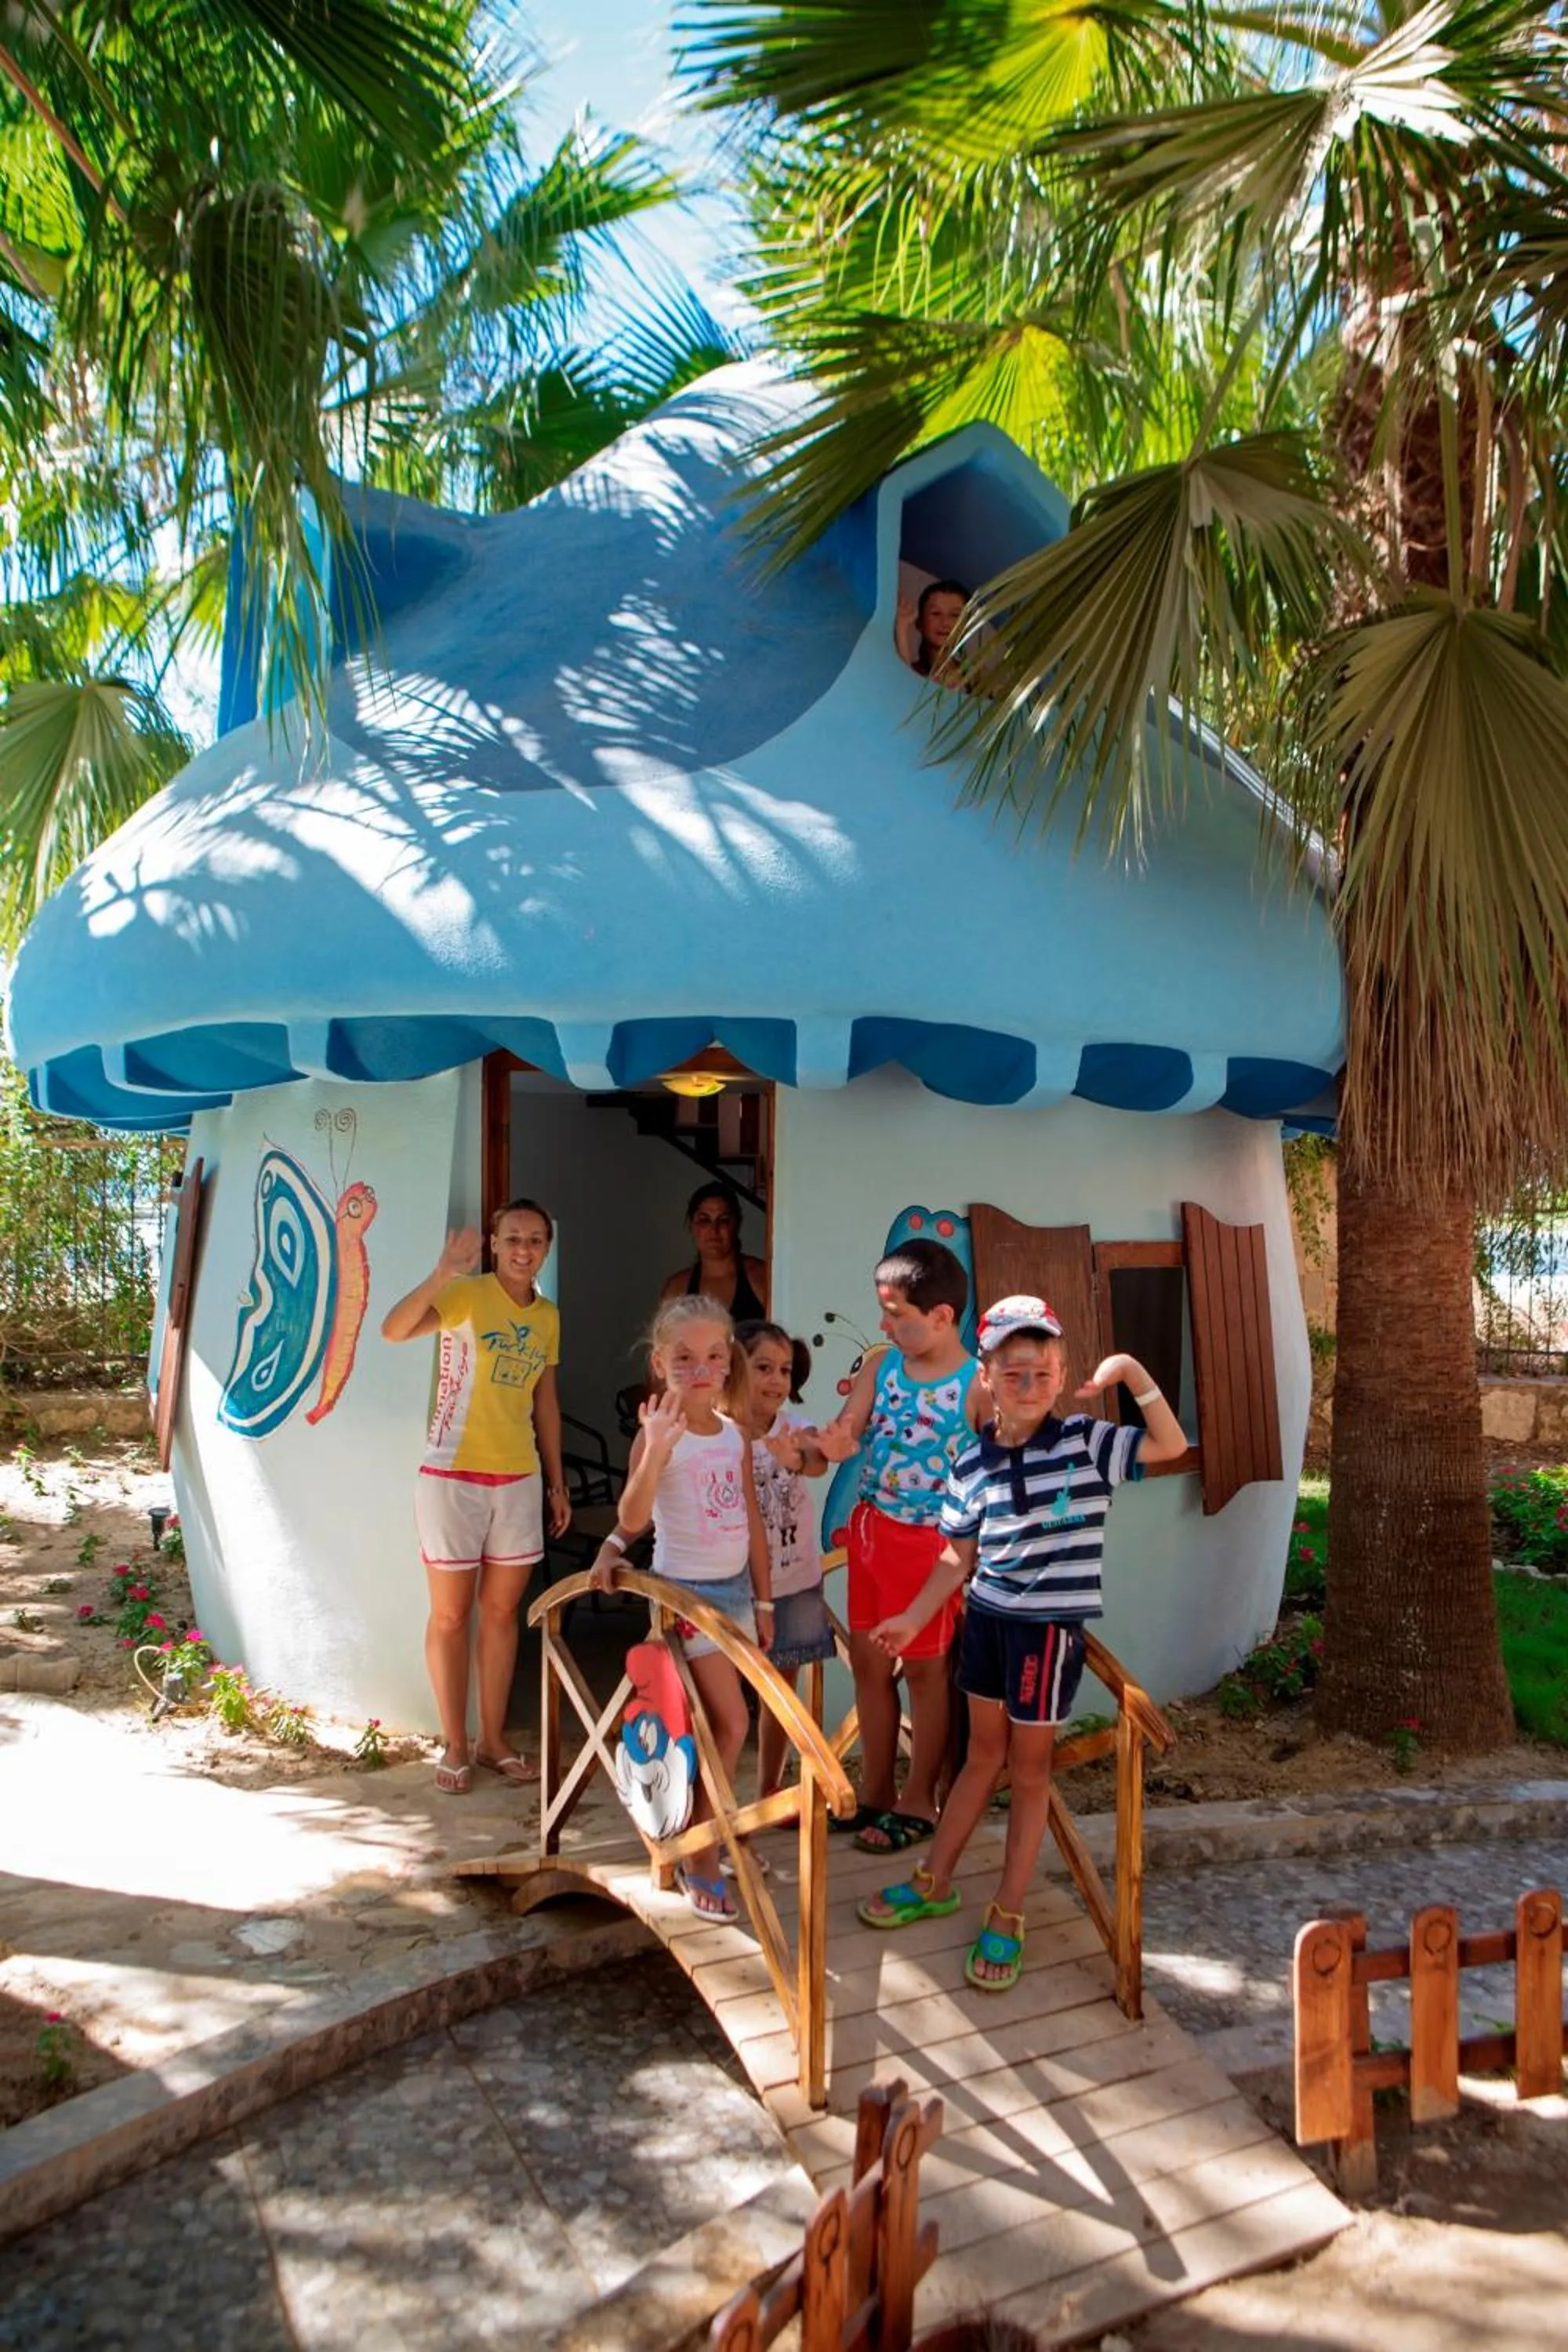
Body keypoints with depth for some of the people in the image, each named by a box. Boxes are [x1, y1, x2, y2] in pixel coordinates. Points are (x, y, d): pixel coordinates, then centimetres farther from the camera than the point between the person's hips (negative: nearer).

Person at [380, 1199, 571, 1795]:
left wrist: (558, 1482, 14)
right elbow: (394, 1329, -27)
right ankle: (455, 1746, 18)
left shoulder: (548, 1317, 8)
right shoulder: (466, 1294, -10)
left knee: (502, 1611, 12)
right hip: (454, 1476, -5)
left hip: (518, 1479, 5)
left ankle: (494, 1739, 24)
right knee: (451, 1614, 6)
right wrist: (442, 1274, -42)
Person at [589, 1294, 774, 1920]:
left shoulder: (735, 1433, 4)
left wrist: (763, 1599, 12)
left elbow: (753, 1522, 11)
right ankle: (700, 1862, 7)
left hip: (736, 1587, 6)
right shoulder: (657, 1434, -15)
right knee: (731, 1723, -7)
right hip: (686, 1592, -6)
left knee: (712, 1726, 11)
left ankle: (705, 1835, 27)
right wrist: (655, 1452, -41)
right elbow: (631, 1521, -27)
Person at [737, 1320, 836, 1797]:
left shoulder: (795, 1428, -5)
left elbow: (818, 1461, -28)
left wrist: (799, 1458, -49)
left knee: (782, 1686, 16)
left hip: (796, 1582, 4)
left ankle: (770, 1791, 33)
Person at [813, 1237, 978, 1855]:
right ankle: (874, 1793, 32)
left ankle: (919, 1801, 26)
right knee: (868, 1661, 15)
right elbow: (848, 1432, -5)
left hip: (928, 1539, -6)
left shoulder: (977, 1386, -17)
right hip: (870, 1527, 6)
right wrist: (834, 1441, -28)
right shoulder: (880, 1364, -1)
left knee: (924, 1668, 9)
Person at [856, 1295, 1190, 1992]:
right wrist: (912, 1617, 7)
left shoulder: (1085, 1441, -10)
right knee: (984, 1752, 17)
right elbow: (959, 1556, 6)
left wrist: (1134, 1374, -26)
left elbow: (1170, 1446, -19)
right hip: (987, 1615, 3)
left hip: (1050, 1624, -3)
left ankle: (1006, 1917, 21)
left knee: (1029, 1766, 8)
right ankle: (934, 1882, 34)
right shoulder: (973, 1463, -2)